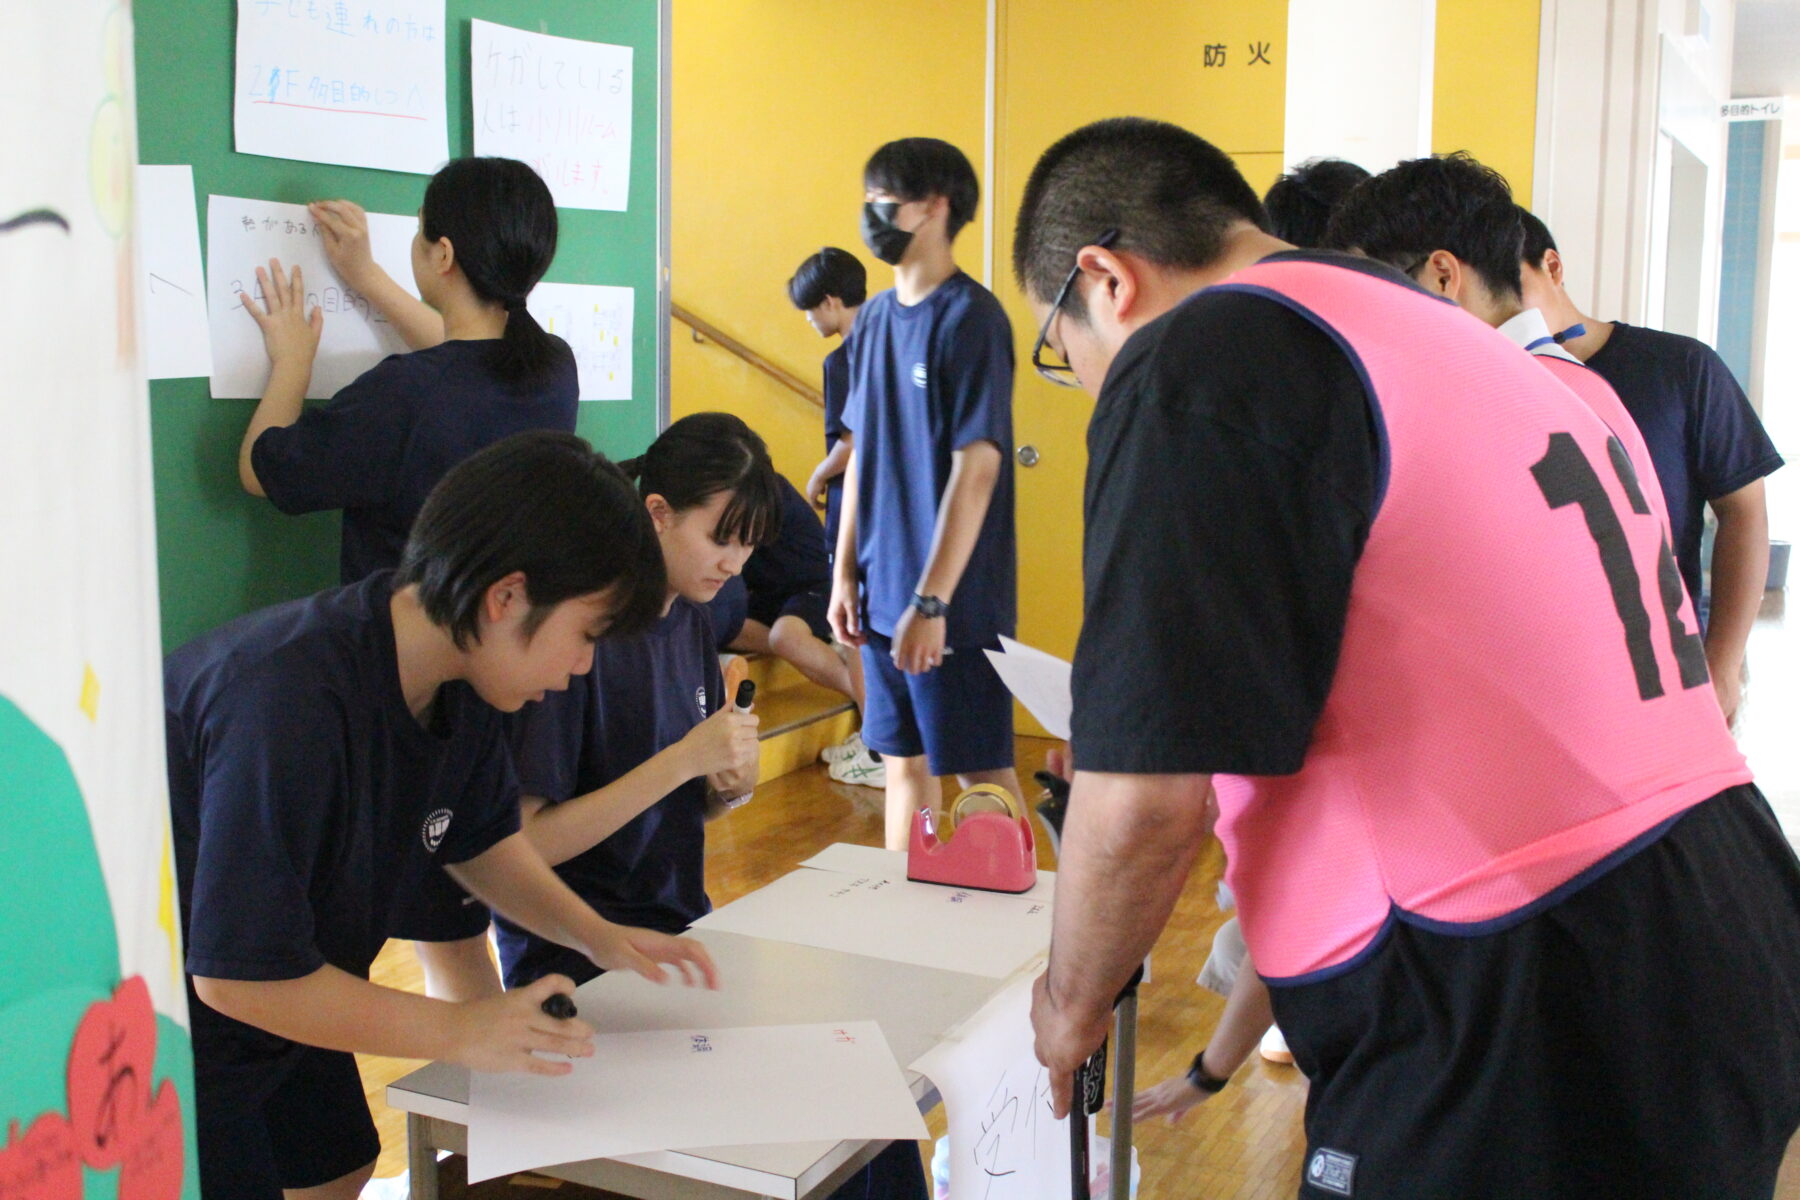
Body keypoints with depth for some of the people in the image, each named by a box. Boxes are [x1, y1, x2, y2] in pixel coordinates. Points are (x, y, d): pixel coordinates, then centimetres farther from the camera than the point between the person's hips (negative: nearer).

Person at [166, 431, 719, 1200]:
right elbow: (240, 974, -33)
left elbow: (480, 840, 10)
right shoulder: (289, 703, -37)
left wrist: (596, 934, -4)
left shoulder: (459, 683, -9)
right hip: (176, 1023, -8)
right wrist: (459, 1033, -26)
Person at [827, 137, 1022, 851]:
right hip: (883, 592, 7)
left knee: (980, 768, 3)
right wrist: (846, 571, 10)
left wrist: (933, 600, -19)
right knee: (904, 759, 15)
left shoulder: (969, 317, -12)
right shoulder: (874, 318, 9)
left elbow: (977, 466, -17)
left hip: (954, 601, -7)